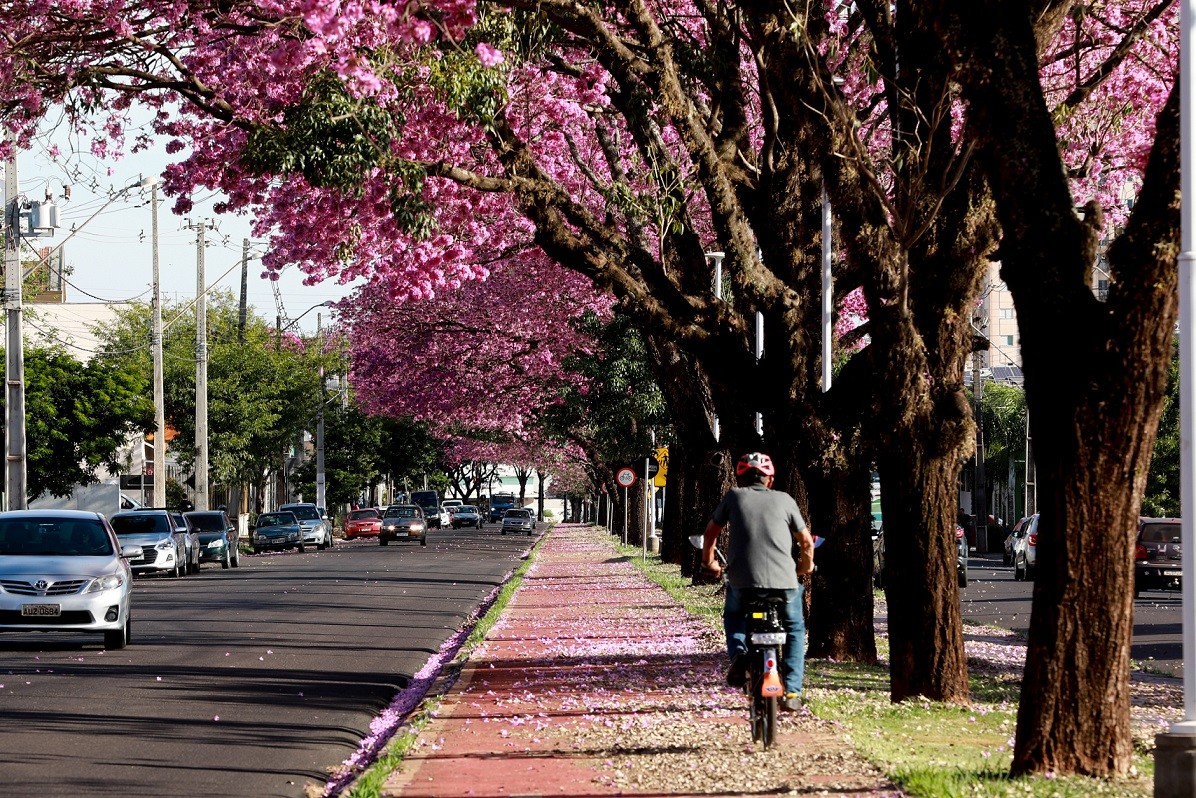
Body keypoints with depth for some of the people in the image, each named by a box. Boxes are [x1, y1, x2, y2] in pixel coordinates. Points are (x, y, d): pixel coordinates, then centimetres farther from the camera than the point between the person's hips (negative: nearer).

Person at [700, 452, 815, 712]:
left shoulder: (734, 496, 12)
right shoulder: (784, 500, 12)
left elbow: (711, 532, 21)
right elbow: (806, 541, 16)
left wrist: (708, 562, 38)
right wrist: (806, 566, 36)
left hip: (742, 579, 0)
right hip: (784, 579, 0)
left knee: (733, 616, 31)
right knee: (794, 629, 22)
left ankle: (738, 653, 2)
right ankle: (792, 693, 10)